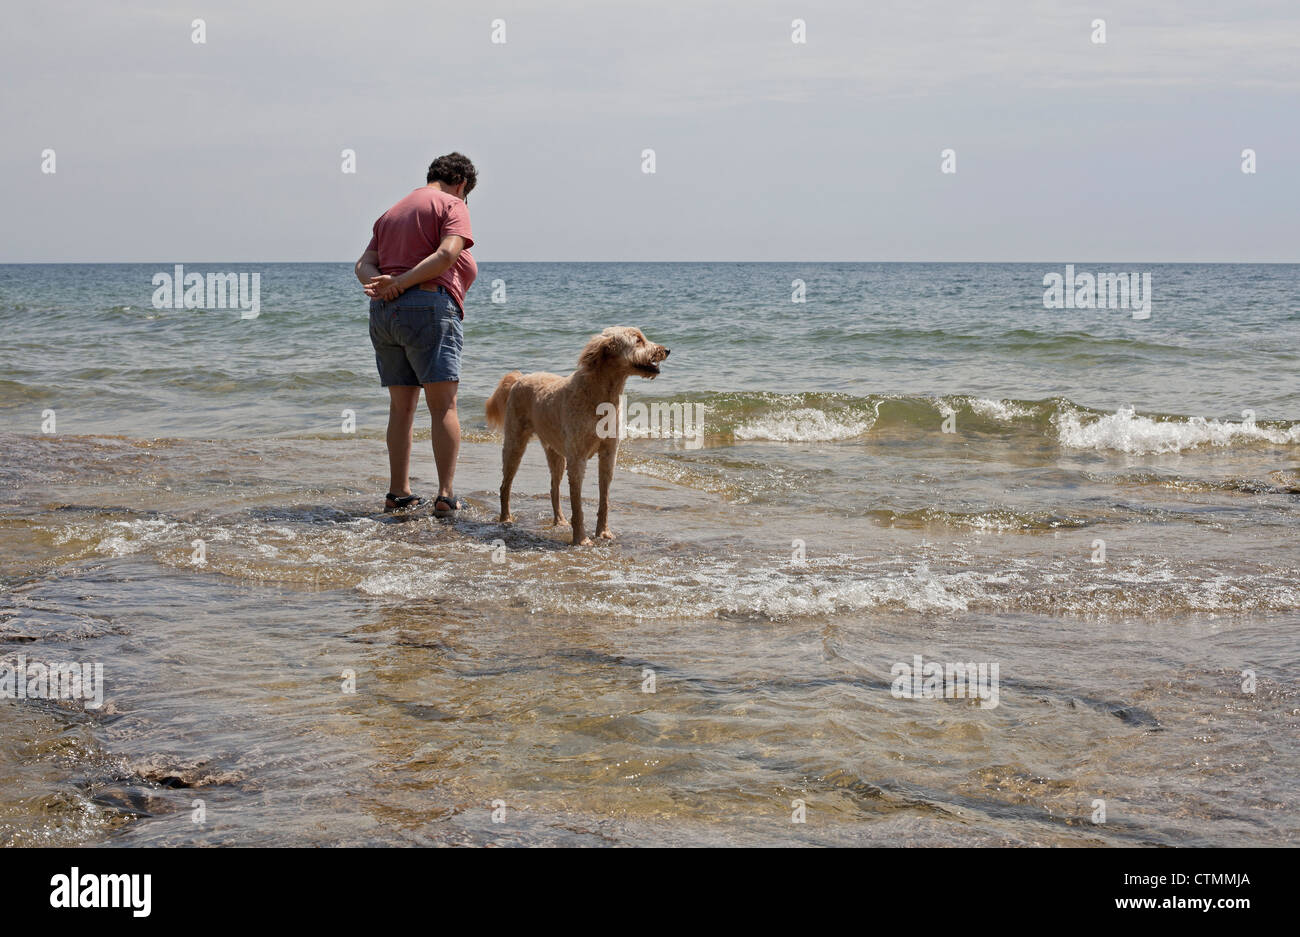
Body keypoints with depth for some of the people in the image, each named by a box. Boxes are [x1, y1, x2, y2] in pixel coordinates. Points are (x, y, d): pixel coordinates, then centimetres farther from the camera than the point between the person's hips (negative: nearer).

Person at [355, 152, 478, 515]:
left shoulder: (391, 213, 25)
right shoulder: (452, 205, 2)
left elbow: (364, 264, 12)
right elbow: (447, 254, -16)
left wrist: (380, 282, -7)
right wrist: (403, 282, -13)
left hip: (383, 312, 7)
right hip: (428, 307, -7)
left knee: (401, 406, 11)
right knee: (443, 406, -6)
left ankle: (398, 492, 10)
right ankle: (445, 495, -12)